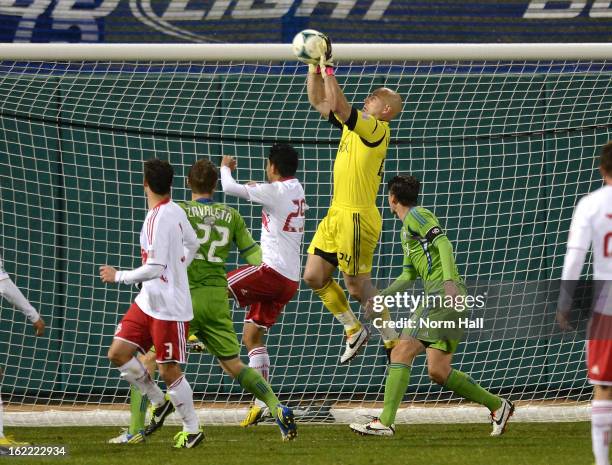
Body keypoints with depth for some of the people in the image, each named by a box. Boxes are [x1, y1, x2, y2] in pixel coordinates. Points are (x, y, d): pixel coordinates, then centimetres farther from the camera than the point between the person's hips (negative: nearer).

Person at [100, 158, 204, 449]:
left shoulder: (159, 219, -23)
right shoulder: (175, 211, 4)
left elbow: (154, 269, -25)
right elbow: (192, 245, 20)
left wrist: (118, 276, -12)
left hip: (170, 308, -9)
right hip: (148, 302, 9)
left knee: (168, 370, -1)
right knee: (118, 353, 6)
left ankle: (192, 430, 13)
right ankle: (159, 403, 20)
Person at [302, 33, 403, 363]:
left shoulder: (377, 129, -12)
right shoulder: (354, 124, 13)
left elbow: (338, 106, -26)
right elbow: (320, 103, 20)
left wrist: (328, 70, -19)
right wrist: (314, 69, 8)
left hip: (356, 217, -9)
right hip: (336, 214, 9)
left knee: (357, 287, -3)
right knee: (314, 277, 7)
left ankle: (393, 340, 11)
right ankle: (354, 330, 20)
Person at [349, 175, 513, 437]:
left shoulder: (417, 216, 0)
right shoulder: (406, 230, 30)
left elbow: (443, 243, -14)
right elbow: (409, 277, 34)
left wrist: (449, 280, -26)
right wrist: (381, 296, 24)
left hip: (442, 293, -9)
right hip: (438, 297, 9)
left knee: (401, 353, -12)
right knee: (438, 372, 5)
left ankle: (386, 422, -18)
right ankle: (497, 406, 11)